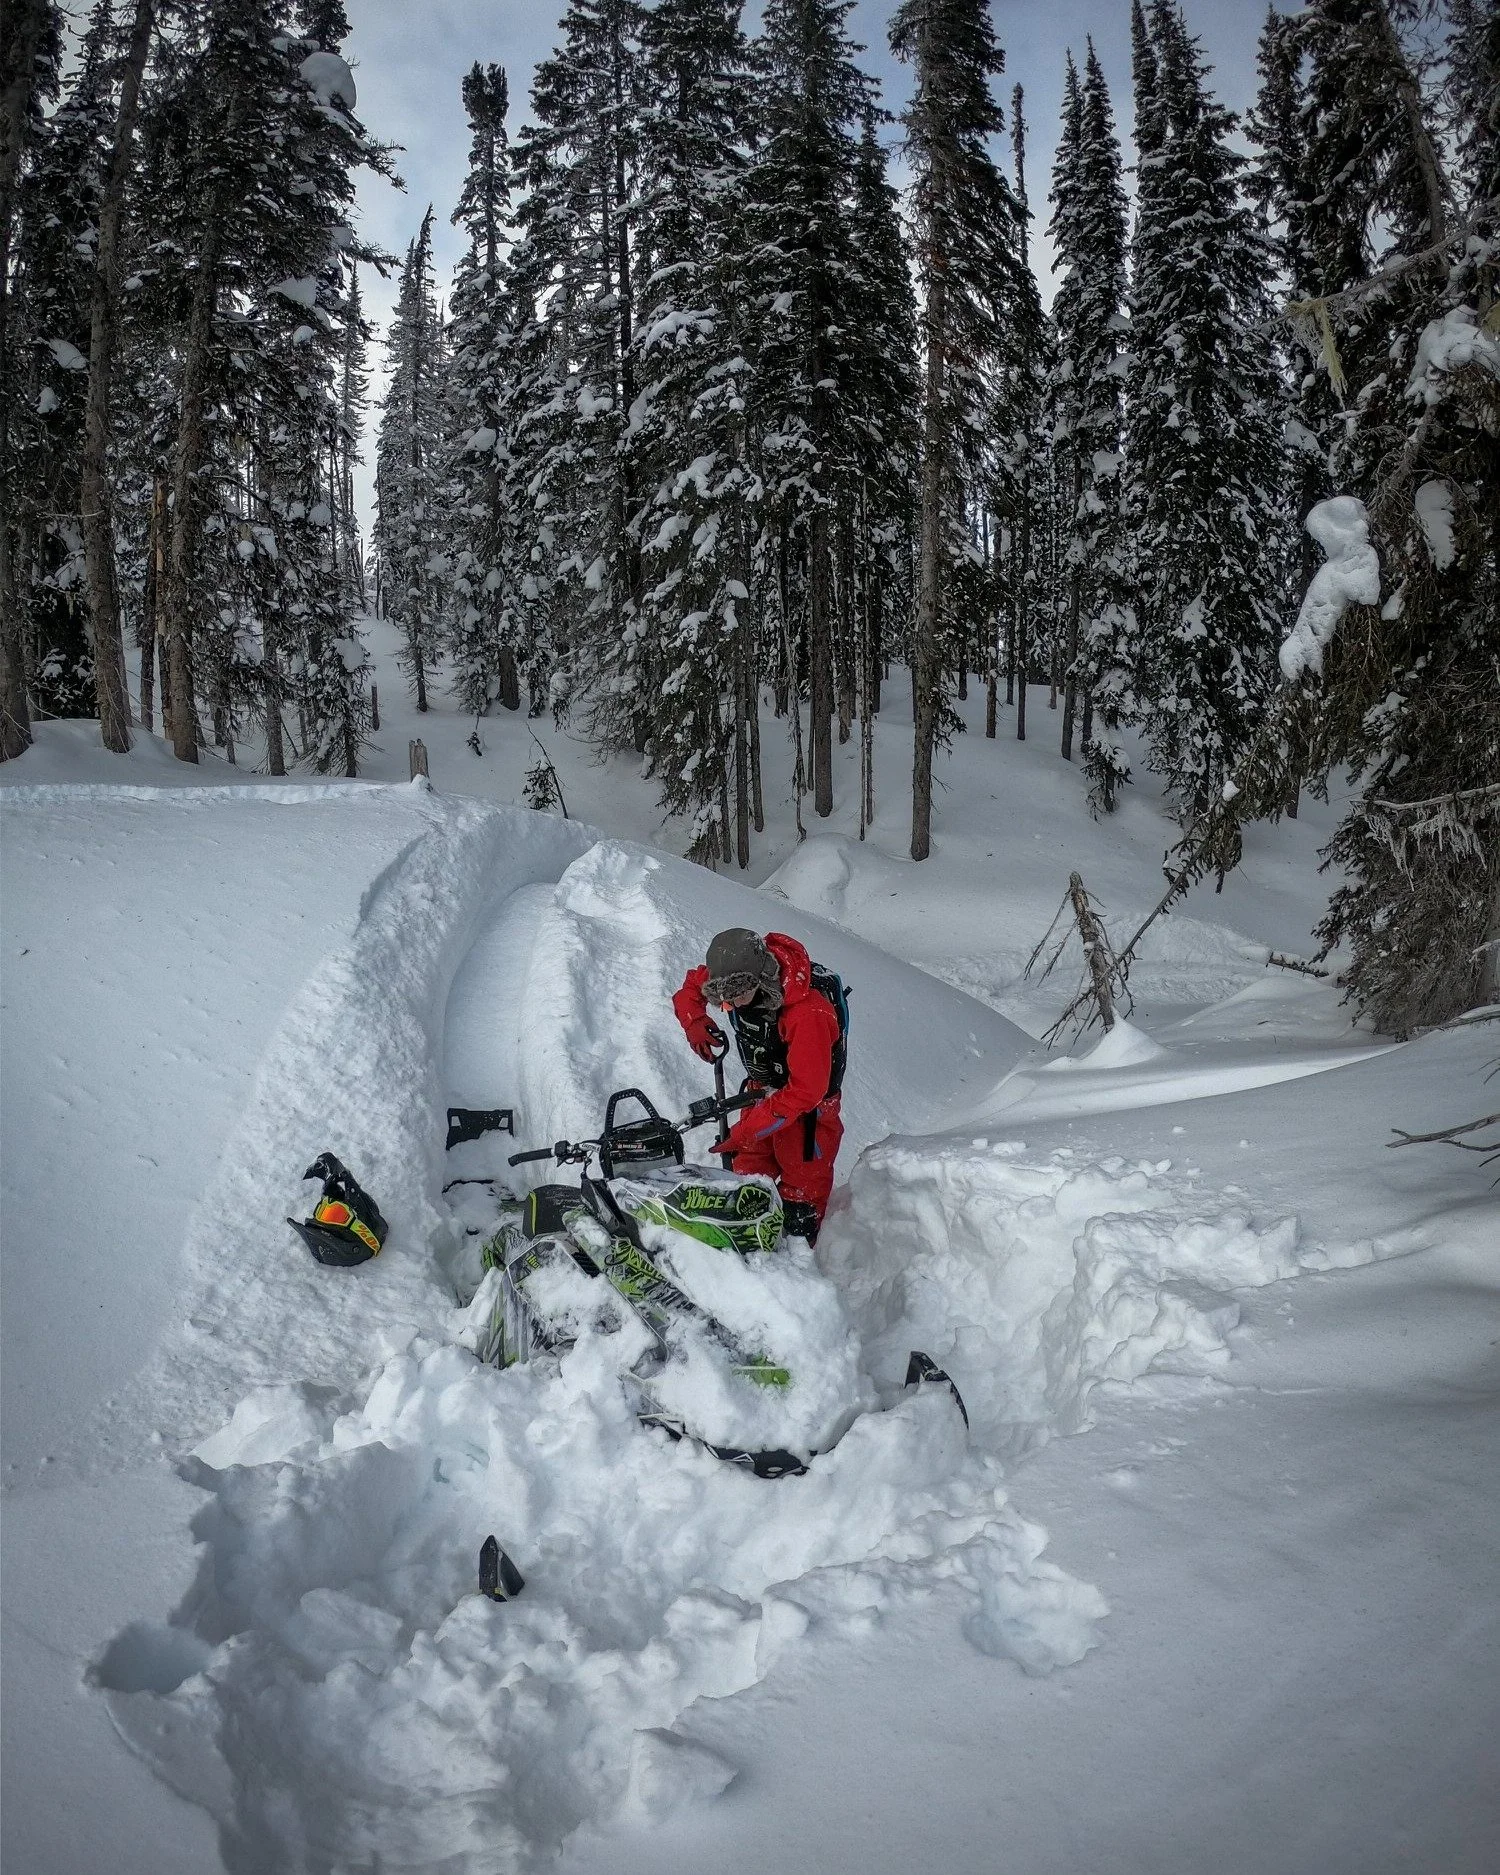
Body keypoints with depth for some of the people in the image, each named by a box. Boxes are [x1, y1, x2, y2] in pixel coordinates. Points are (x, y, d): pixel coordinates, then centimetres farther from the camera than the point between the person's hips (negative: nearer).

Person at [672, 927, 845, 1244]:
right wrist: (694, 1022, -16)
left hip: (808, 1104, -6)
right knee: (747, 1170, 15)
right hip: (762, 1089, 6)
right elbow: (692, 984, 5)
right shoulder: (733, 977, -18)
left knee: (803, 1184, 3)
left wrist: (746, 1130, -33)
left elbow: (805, 1091, -34)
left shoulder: (809, 1014, -38)